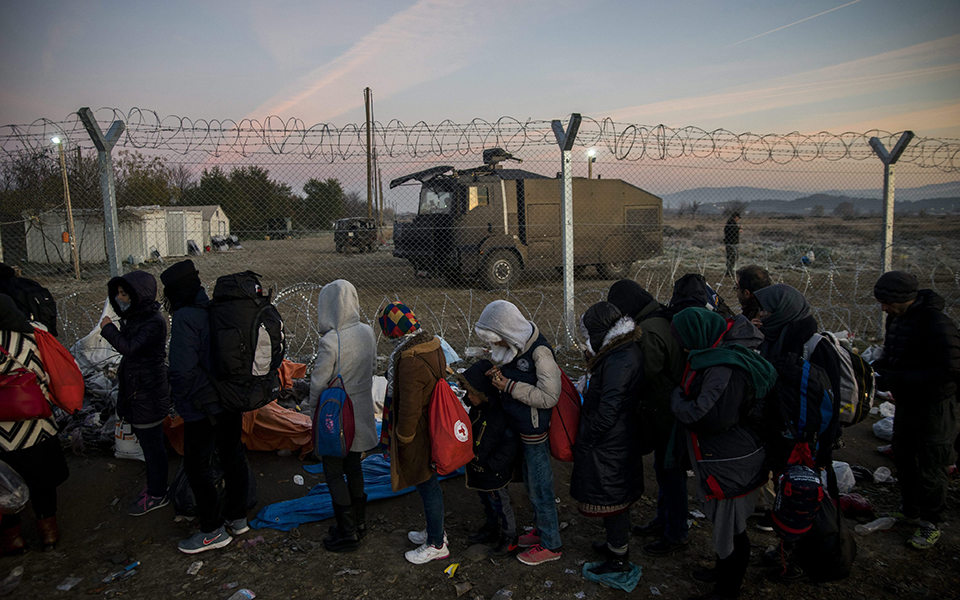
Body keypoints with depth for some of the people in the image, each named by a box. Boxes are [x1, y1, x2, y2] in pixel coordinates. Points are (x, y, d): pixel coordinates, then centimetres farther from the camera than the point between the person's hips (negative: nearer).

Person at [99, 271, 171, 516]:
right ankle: (154, 484, 35)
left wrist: (108, 328, -16)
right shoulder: (135, 317, 8)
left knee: (152, 445, 2)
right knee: (147, 443, 21)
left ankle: (157, 495, 15)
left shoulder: (154, 322, -21)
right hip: (135, 392, 10)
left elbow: (130, 348, -29)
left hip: (148, 394, -10)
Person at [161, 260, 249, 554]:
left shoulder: (185, 318, -20)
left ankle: (213, 531, 16)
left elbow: (184, 370, -27)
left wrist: (179, 397, -9)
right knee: (232, 456, 18)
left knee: (197, 466, 6)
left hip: (203, 410, -8)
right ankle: (237, 518, 33)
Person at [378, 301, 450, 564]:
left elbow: (409, 408, -26)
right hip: (433, 428, 9)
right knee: (429, 483, 23)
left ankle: (436, 545, 23)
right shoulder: (433, 345, 0)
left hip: (417, 434, -9)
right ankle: (435, 531, 41)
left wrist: (402, 439, -11)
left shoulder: (410, 361, -29)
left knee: (428, 486, 6)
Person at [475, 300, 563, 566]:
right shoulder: (515, 346, 2)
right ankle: (542, 529, 41)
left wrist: (509, 386, -23)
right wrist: (500, 373, -3)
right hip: (519, 427, 9)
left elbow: (549, 396, -26)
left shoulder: (539, 351, -25)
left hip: (536, 431, -9)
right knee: (531, 483, 22)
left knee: (540, 486, 5)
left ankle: (550, 545, 22)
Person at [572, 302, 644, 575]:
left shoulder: (619, 362, -27)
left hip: (608, 447, -9)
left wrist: (584, 440, -14)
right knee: (618, 497, 23)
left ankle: (619, 558, 23)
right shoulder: (630, 350, 5)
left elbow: (607, 413, -27)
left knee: (611, 500, 7)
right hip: (624, 440, 9)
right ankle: (616, 545, 41)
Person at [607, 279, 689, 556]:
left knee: (670, 471, 5)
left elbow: (647, 374, -25)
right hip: (673, 408, 10)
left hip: (665, 414, -10)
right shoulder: (662, 319, 6)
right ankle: (663, 520, 39)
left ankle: (676, 533, 21)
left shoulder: (649, 333, -25)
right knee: (664, 468, 23)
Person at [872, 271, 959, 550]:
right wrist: (876, 369, -4)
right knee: (903, 459, 19)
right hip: (907, 402, 9)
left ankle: (930, 524, 19)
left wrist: (899, 379, -28)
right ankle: (910, 511, 37)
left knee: (930, 466, 3)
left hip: (934, 406, -9)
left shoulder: (937, 323, -25)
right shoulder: (897, 318, 3)